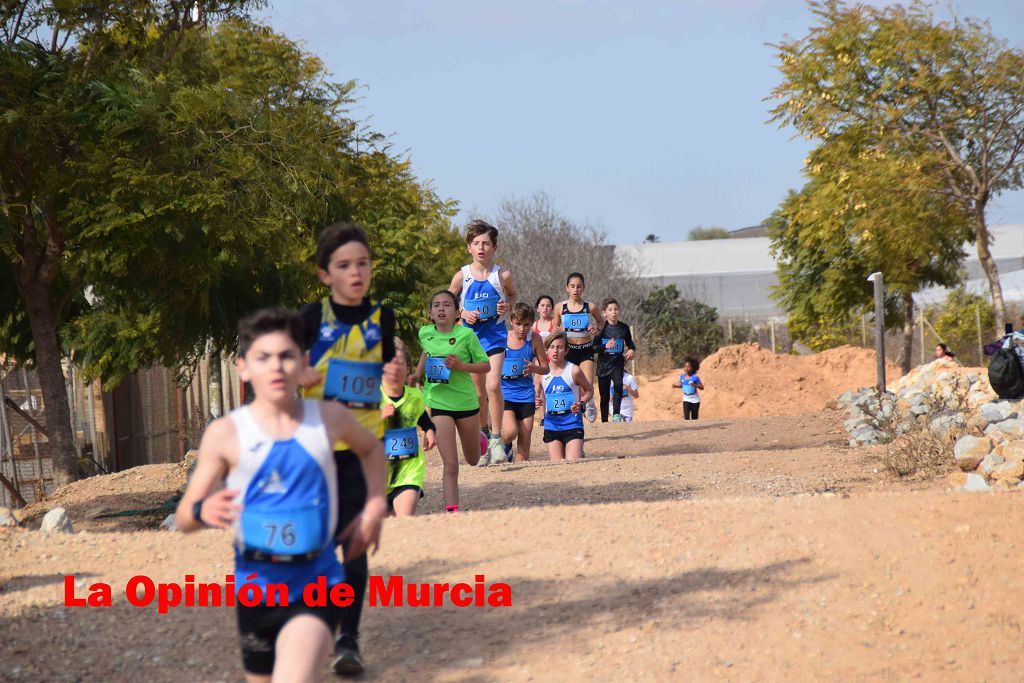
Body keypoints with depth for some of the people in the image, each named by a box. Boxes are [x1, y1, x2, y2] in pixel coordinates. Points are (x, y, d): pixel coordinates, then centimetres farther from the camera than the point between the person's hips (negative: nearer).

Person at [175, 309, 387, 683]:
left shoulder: (330, 419, -1)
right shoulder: (225, 434, -7)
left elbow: (371, 447, 23)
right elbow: (183, 517, -5)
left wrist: (374, 507, 10)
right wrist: (202, 511, -28)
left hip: (317, 582, -1)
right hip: (256, 585, 1)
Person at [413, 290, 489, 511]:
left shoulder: (466, 334, -12)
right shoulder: (425, 333, -2)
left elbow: (486, 366, -6)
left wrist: (462, 366, -21)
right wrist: (418, 373, 9)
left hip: (466, 402, 0)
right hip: (439, 403, 0)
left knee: (473, 460, 21)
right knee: (450, 464, -11)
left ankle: (477, 437, 55)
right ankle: (452, 509, -8)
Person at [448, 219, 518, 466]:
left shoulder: (502, 275, -4)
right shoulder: (462, 276, -3)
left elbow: (512, 295, 16)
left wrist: (507, 306, -6)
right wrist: (463, 313, -10)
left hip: (495, 334, -2)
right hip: (470, 334, 2)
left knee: (493, 385, -19)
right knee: (478, 392, 8)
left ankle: (497, 439, -9)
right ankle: (484, 435, 28)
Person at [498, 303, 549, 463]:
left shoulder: (534, 339, -1)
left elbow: (545, 368, 5)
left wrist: (534, 368, -16)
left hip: (526, 394, 2)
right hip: (505, 393, -2)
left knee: (525, 439, 2)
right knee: (510, 432, -19)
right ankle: (504, 445, 15)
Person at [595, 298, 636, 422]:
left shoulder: (624, 328, 2)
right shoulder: (601, 328, -5)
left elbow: (630, 343, 15)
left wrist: (631, 350, -6)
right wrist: (605, 346, -24)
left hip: (617, 364, 0)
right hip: (603, 364, 0)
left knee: (618, 384, -28)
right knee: (605, 396, 6)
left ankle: (617, 413, -19)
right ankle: (604, 420, 19)